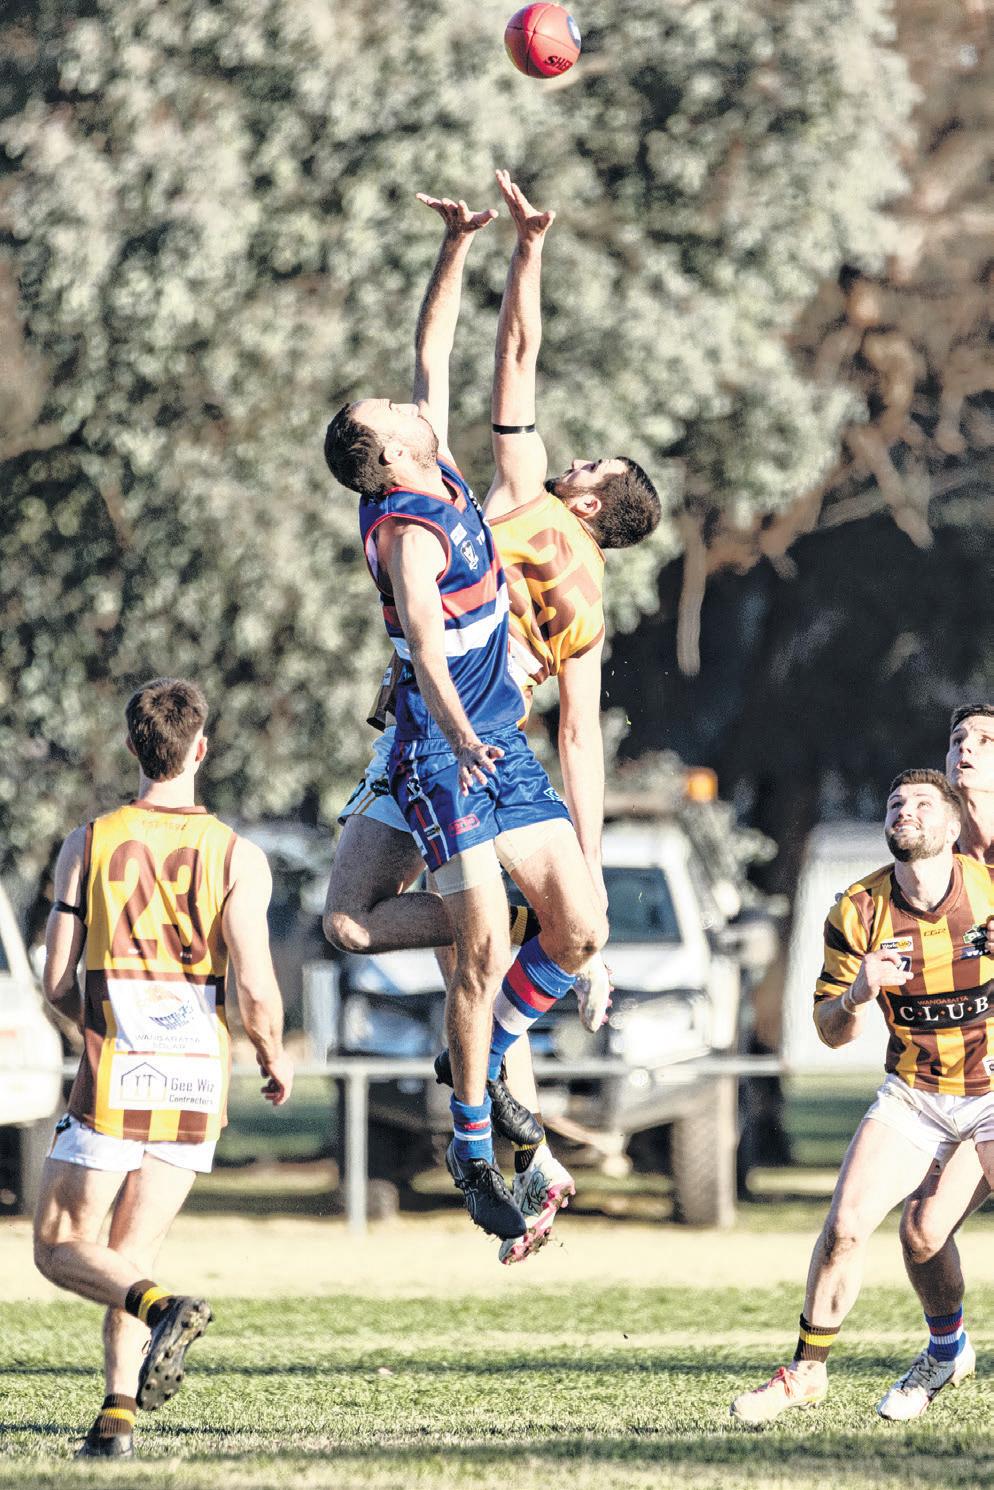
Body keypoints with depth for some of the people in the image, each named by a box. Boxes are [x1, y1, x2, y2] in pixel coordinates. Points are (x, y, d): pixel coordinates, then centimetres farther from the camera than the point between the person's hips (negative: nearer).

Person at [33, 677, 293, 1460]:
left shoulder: (88, 843, -1)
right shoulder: (238, 857, -3)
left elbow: (57, 987, 0)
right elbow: (256, 992, -10)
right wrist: (275, 1059, 11)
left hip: (113, 1079, -2)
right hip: (196, 1086, 2)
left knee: (61, 1249, 6)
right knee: (131, 1257, 13)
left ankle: (163, 1306, -23)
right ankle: (118, 1416, -1)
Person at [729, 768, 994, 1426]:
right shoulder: (858, 914, -8)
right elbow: (829, 1030, 0)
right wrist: (856, 998, -22)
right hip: (913, 1092, 2)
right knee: (845, 1225, -9)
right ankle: (808, 1371, 9)